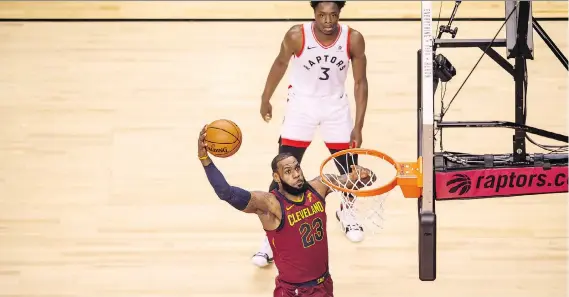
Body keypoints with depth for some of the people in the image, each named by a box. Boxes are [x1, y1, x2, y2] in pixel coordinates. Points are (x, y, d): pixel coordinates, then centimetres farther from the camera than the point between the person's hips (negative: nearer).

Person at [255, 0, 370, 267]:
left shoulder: (353, 39, -19)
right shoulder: (297, 36, -23)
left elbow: (360, 82, -9)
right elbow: (280, 64, -2)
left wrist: (358, 127, -11)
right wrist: (265, 99, 8)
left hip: (336, 107, 2)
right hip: (301, 105, -2)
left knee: (350, 169, 9)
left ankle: (346, 211, 42)